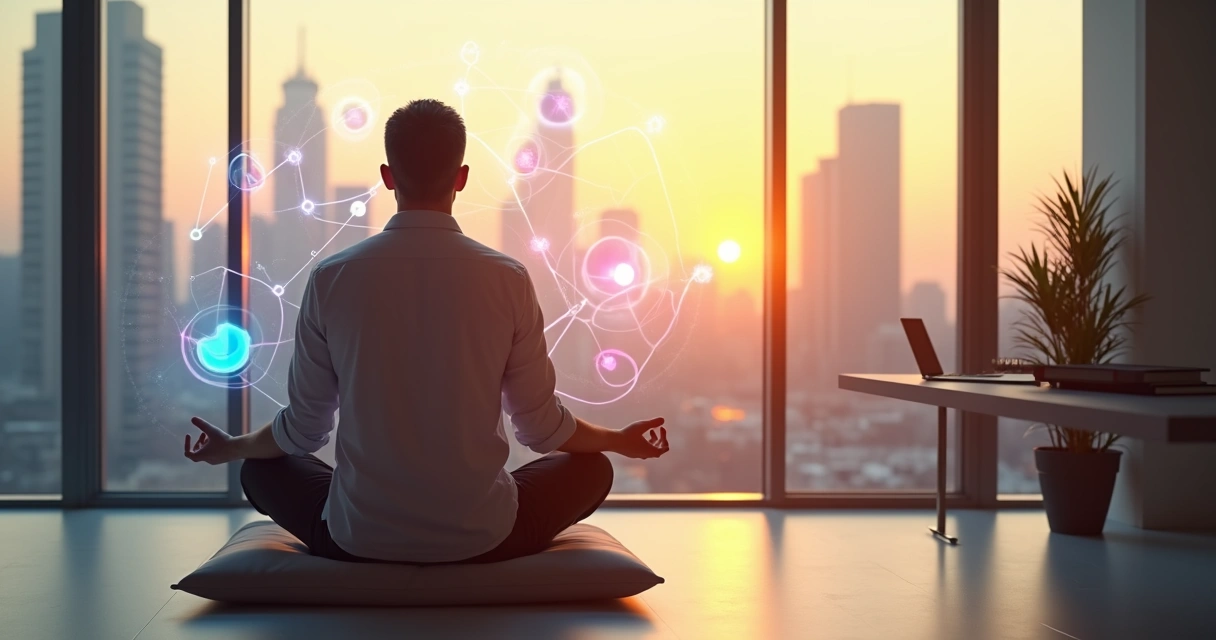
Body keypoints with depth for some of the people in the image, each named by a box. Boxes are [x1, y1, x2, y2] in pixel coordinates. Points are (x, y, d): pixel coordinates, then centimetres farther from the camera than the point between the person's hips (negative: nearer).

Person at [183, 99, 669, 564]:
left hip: (358, 541, 1)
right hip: (483, 539, -1)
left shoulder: (332, 279, -7)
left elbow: (303, 429, 3)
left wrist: (232, 447, 25)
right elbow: (542, 428, 0)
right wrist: (621, 440, 21)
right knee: (592, 469, 24)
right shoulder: (507, 279, -9)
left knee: (261, 470, 30)